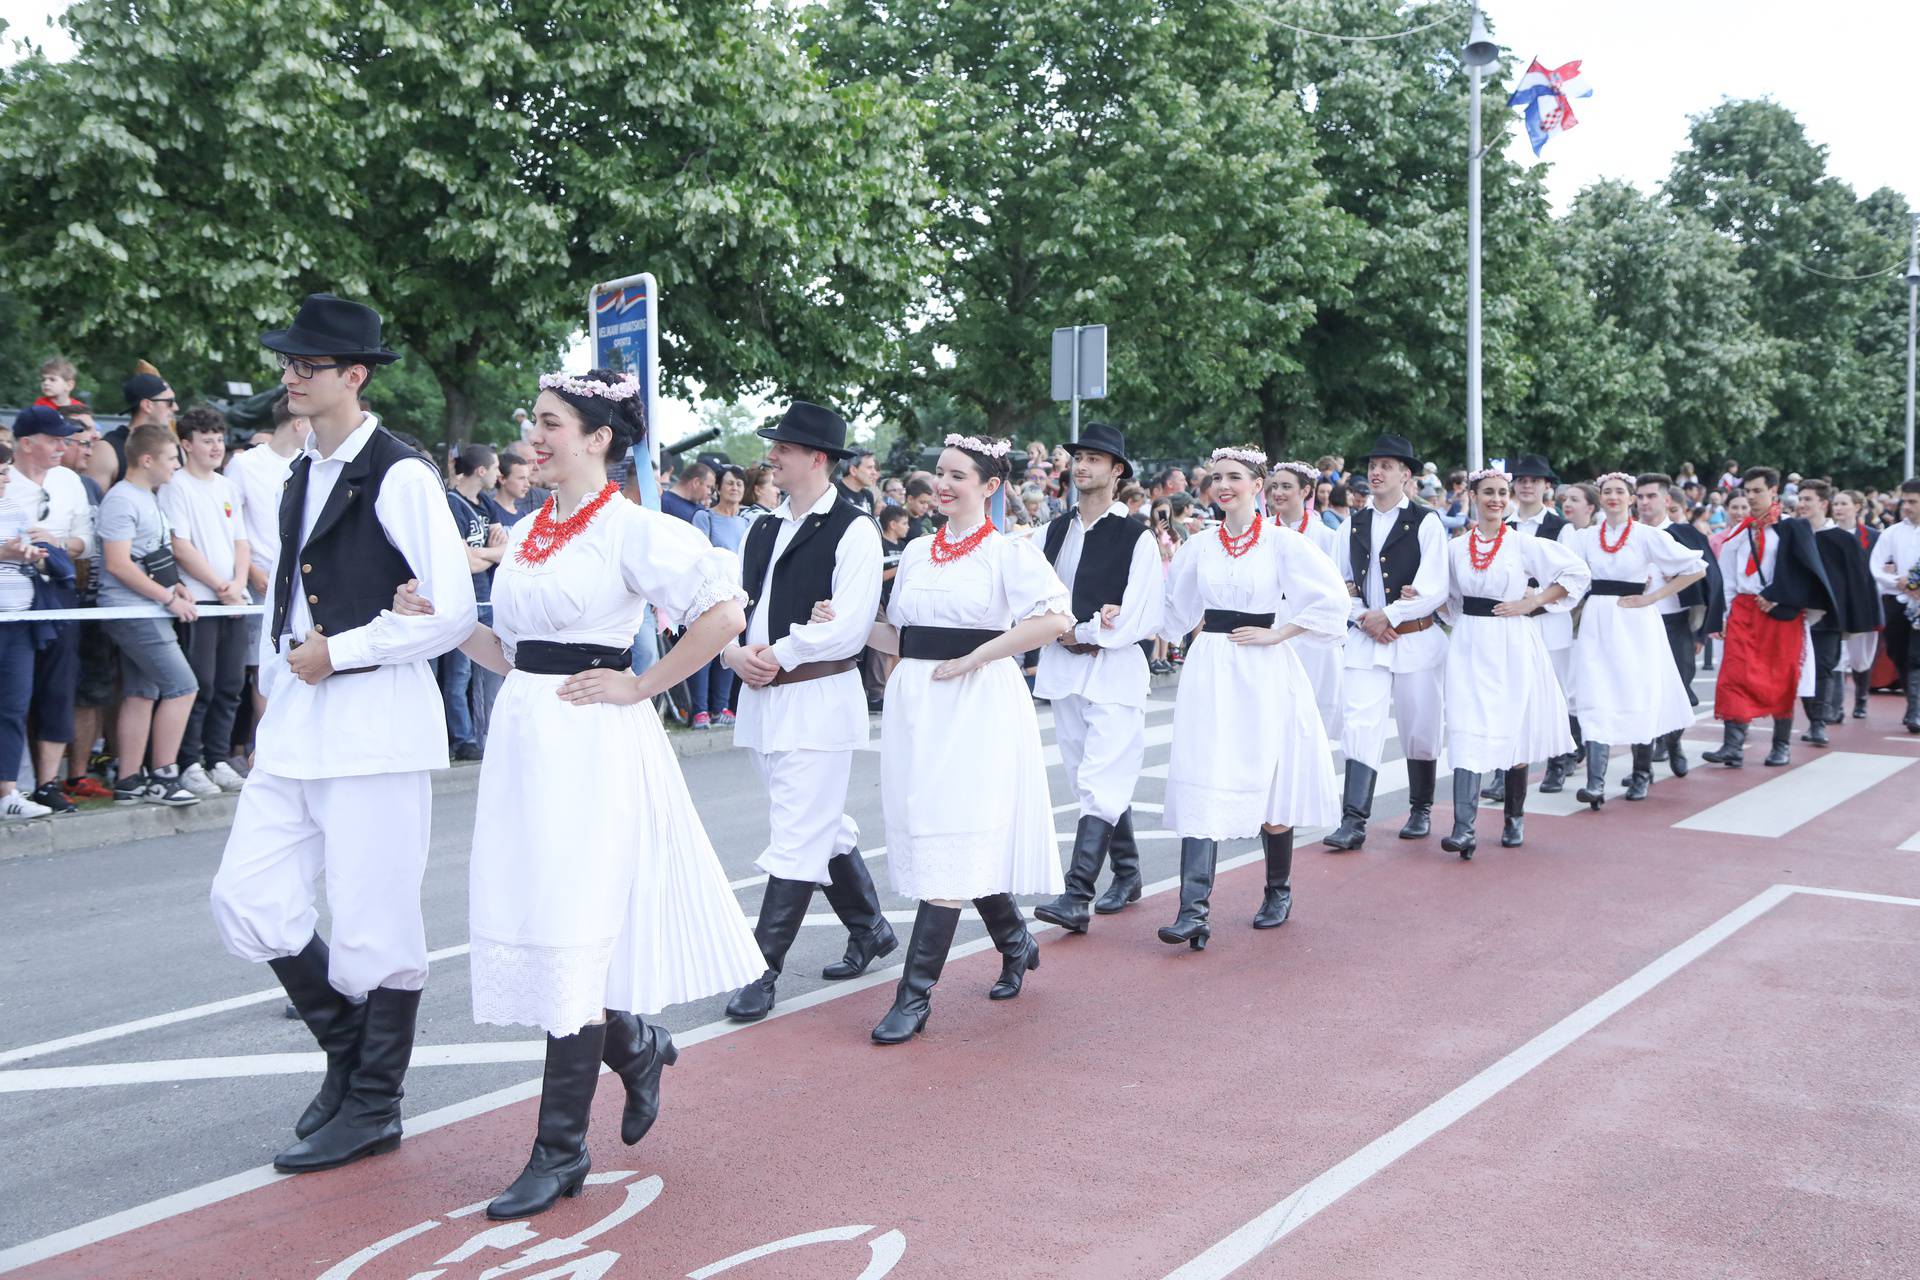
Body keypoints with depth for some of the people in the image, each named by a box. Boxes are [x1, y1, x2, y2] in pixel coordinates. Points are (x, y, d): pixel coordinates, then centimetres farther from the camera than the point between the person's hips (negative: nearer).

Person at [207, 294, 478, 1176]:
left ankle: (372, 1106, 18)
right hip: (296, 723, 8)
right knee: (245, 899, 6)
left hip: (374, 719, -8)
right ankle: (348, 1047, 27)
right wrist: (276, 688, 16)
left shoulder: (400, 475, -11)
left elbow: (454, 613, -17)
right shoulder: (301, 475, 14)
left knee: (374, 923, 1)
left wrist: (337, 654, -13)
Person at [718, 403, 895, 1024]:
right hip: (761, 698, 8)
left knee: (797, 839, -6)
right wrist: (735, 651, -7)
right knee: (824, 827, 18)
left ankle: (762, 970, -1)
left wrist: (778, 654, -13)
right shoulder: (764, 529, 13)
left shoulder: (853, 530, -9)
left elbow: (848, 627, -18)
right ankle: (870, 929, 35)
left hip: (820, 699, -8)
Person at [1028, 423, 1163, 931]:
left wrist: (1075, 631, -7)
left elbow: (1137, 620, -12)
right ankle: (1127, 874, 29)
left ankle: (1077, 897, -16)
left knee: (1100, 783, -12)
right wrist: (1091, 624, -11)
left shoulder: (1137, 537, -6)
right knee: (1090, 779, 14)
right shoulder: (1055, 530, 10)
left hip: (1114, 670, -6)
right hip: (1063, 668, 6)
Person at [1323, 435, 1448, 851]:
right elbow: (1342, 583, 13)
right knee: (1358, 726, -8)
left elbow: (1434, 589, -11)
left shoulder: (1426, 521, -3)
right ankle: (1353, 821, -11)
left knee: (1419, 730, 8)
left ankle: (1421, 810, 27)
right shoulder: (1355, 524, 10)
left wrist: (1389, 615, -14)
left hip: (1415, 640, -3)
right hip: (1364, 640, 3)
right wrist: (1363, 618, -3)